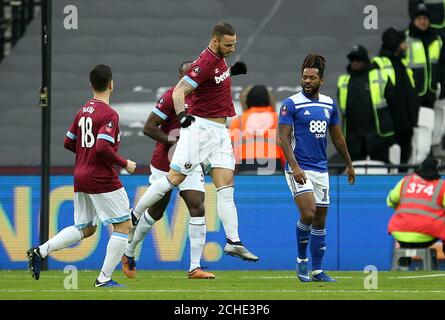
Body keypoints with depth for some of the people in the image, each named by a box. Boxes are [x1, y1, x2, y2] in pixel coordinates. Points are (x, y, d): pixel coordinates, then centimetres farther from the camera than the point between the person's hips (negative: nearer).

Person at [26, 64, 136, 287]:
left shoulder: (83, 111, 10)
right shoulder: (109, 115, -14)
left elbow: (69, 143, 16)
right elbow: (103, 147, -25)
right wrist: (124, 164, -12)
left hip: (80, 177, 8)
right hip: (102, 179, -8)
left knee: (85, 229, 18)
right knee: (123, 225, 2)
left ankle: (40, 251, 4)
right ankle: (104, 278, -3)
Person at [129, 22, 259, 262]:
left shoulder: (219, 58, 9)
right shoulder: (205, 62, -18)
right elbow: (179, 91, -23)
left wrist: (231, 71, 13)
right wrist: (182, 115, -39)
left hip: (219, 131, 8)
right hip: (199, 127, -8)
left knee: (226, 187, 0)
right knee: (174, 178, -6)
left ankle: (233, 242, -3)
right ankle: (133, 216, 9)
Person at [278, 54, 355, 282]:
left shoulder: (329, 104, 9)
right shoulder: (291, 104, -8)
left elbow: (337, 137, 20)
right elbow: (284, 137, -12)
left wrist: (349, 165, 24)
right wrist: (294, 167, -23)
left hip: (321, 169, 6)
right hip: (299, 169, -6)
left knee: (320, 221, 8)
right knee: (308, 214, -20)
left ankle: (317, 270, 15)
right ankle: (301, 259, 1)